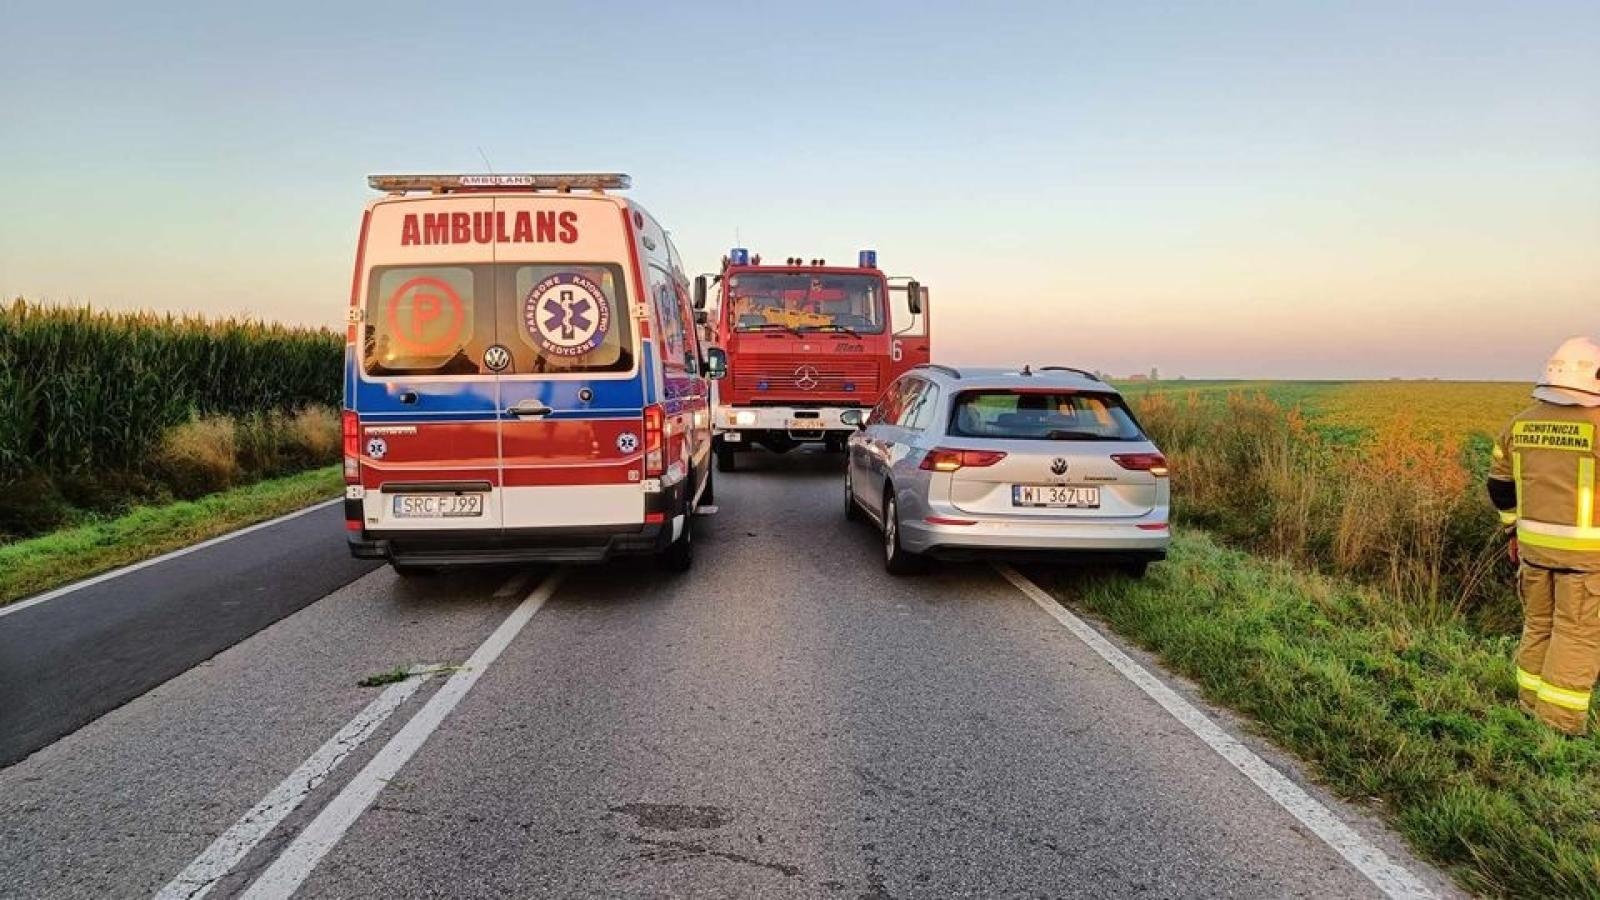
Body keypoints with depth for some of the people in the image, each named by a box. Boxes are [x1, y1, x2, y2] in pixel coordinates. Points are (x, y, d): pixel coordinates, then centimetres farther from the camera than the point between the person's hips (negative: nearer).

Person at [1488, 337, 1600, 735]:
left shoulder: (1521, 423, 1)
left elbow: (1500, 485, 10)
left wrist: (1515, 529, 21)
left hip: (1535, 541, 5)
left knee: (1539, 623, 19)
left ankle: (1533, 703, 28)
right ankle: (1560, 723, 11)